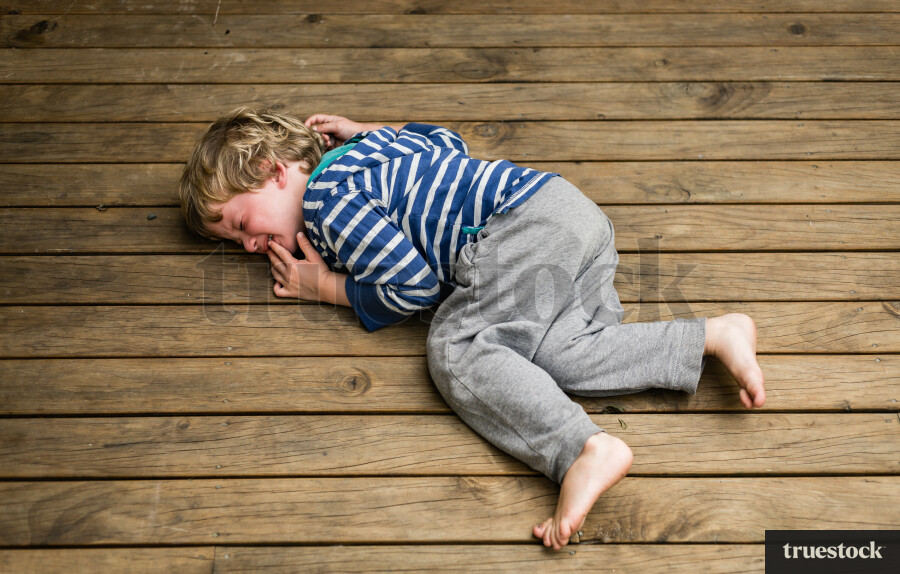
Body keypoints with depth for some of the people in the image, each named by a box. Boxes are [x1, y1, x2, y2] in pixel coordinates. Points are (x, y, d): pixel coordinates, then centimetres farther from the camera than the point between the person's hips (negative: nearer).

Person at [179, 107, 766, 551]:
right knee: (548, 355, -6)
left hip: (533, 227, -10)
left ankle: (584, 448, -35)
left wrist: (328, 287, 6)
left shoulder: (325, 197, -4)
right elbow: (448, 141, 40)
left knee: (454, 349, -18)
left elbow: (415, 286, -9)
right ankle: (714, 335, -9)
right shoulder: (367, 151, 25)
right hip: (573, 207, 10)